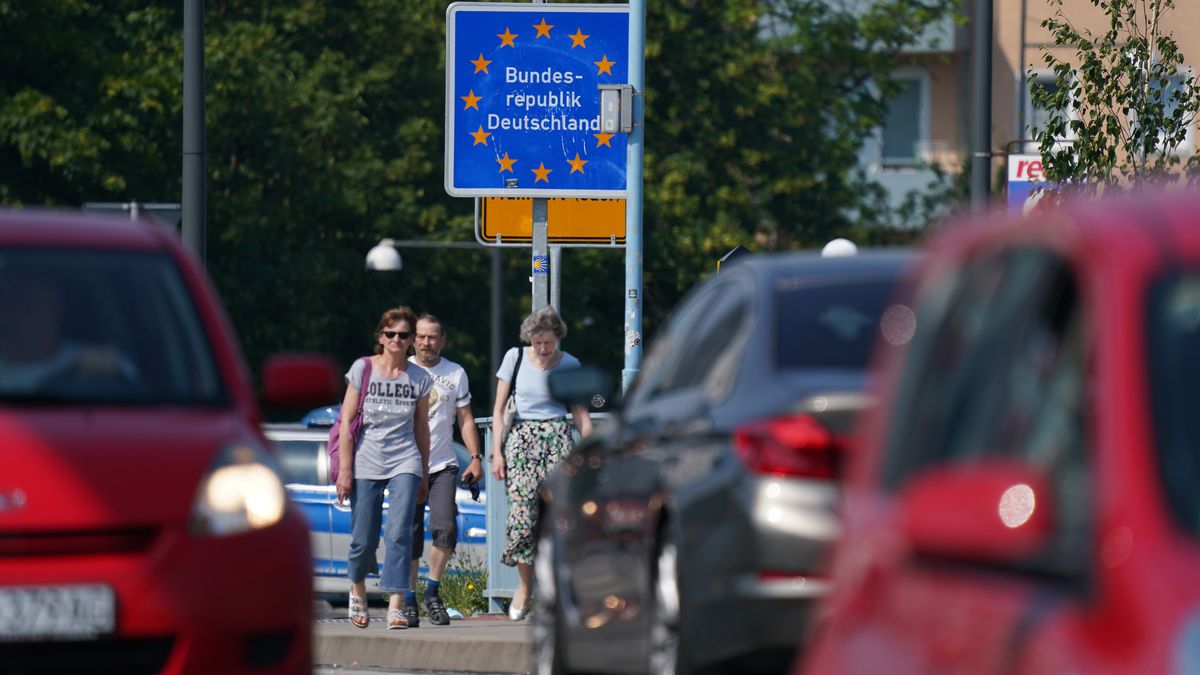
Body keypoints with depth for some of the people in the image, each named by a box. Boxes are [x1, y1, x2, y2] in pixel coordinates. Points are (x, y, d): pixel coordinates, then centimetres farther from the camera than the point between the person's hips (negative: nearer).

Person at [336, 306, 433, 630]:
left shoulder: (419, 378, 5)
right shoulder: (362, 369, 0)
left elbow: (421, 427, 13)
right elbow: (346, 421, 0)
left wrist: (423, 475, 15)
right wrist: (345, 469, -5)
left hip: (404, 463, 1)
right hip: (366, 463, -1)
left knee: (399, 533, -15)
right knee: (364, 540, 2)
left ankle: (395, 605, -17)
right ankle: (357, 590, 31)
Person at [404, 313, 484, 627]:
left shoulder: (455, 374, 9)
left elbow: (465, 418, 13)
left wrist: (475, 457, 3)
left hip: (443, 465, 1)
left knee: (445, 528, -14)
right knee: (410, 534, -2)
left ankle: (432, 592, 2)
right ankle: (409, 601, 8)